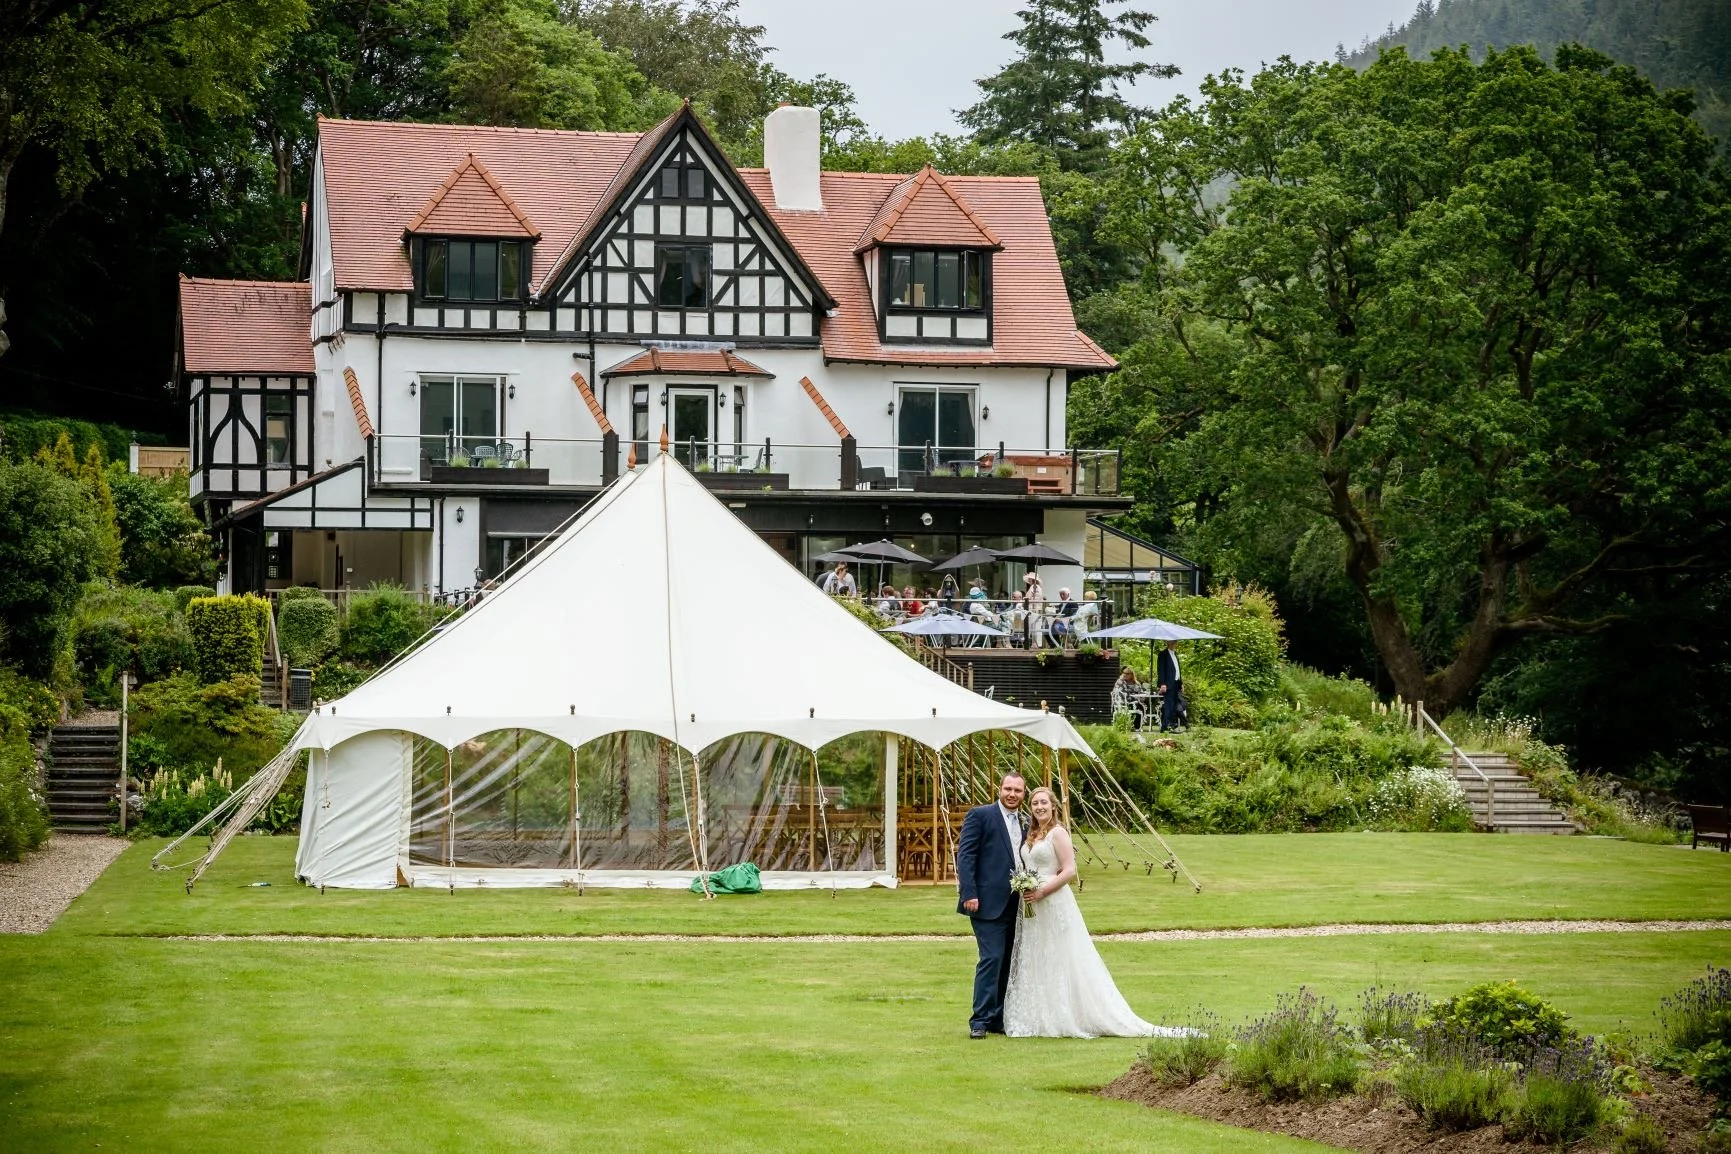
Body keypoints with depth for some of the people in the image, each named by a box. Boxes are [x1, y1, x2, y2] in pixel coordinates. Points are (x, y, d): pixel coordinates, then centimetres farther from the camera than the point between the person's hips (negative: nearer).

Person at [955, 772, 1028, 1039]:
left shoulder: (1026, 822, 16)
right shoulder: (980, 815, -3)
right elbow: (965, 855, -8)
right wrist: (969, 894, -16)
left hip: (1016, 904, 7)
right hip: (988, 903, -7)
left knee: (1007, 963, 8)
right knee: (992, 958, -13)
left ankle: (998, 1019, 14)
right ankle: (980, 1021, -9)